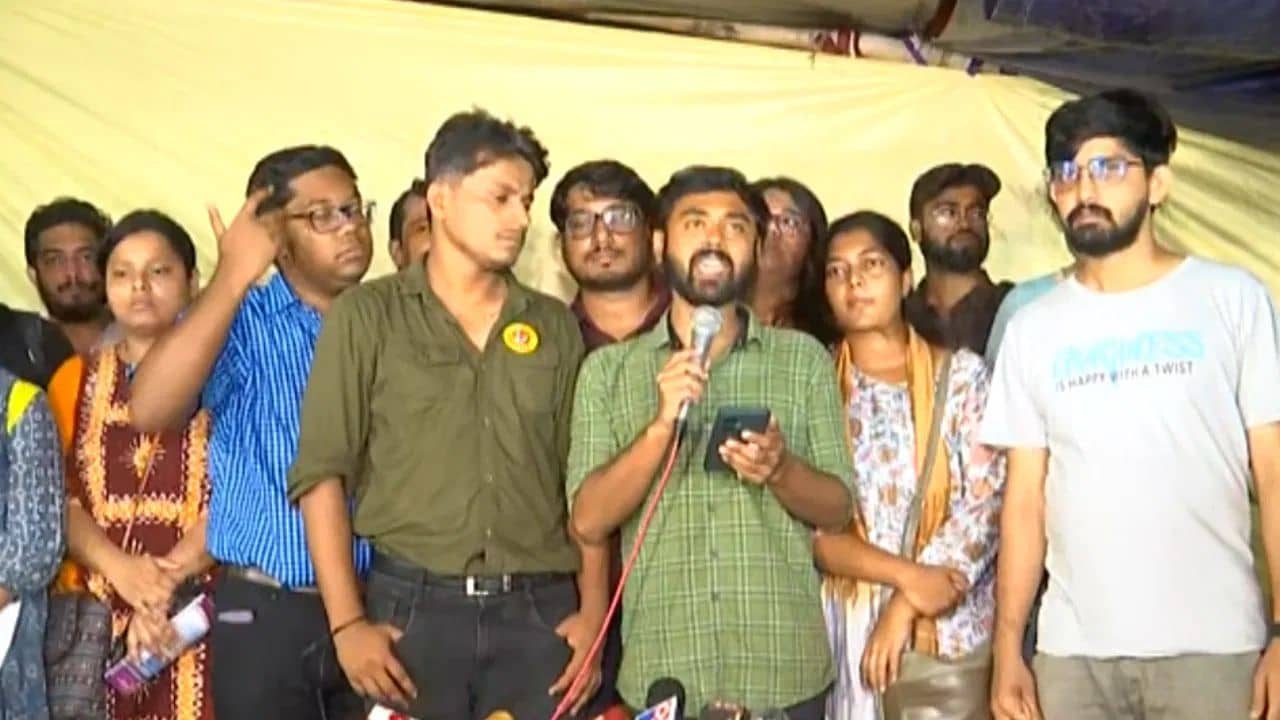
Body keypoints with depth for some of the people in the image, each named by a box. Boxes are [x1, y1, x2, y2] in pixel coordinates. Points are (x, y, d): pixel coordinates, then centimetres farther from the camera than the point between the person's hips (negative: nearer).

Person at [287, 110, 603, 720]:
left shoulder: (556, 327, 12)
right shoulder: (367, 315, 3)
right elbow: (322, 471, -2)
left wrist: (593, 611, 1)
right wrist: (346, 622, -9)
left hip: (539, 611, 2)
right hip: (411, 605, -2)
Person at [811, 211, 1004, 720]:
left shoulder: (960, 374, 3)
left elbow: (984, 505, -5)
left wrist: (906, 606, -13)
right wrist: (906, 574, -15)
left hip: (948, 628, 0)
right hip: (844, 627, 1)